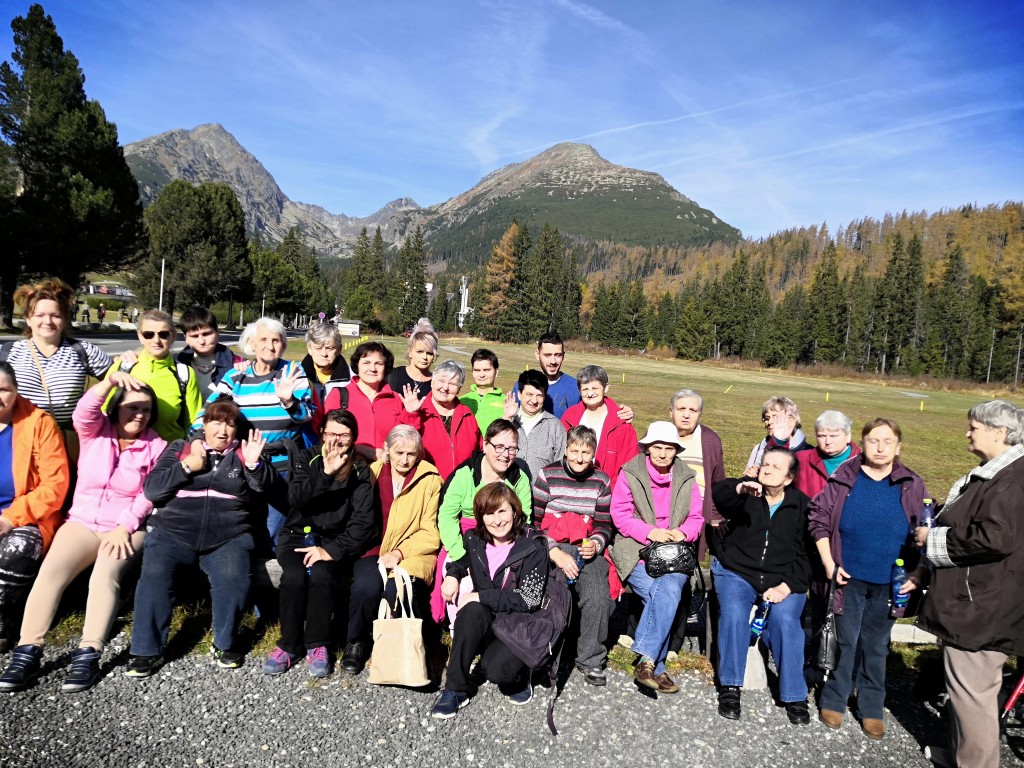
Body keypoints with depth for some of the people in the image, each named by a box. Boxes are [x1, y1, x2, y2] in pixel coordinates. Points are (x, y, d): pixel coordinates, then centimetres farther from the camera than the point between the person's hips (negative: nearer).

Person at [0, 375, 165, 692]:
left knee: (105, 574, -29)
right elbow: (84, 410, -17)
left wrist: (124, 527, -16)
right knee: (50, 571, -23)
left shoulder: (157, 446, 4)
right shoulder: (96, 431, 7)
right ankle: (27, 653, -17)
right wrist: (111, 381, -35)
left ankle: (88, 656, -31)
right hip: (83, 521, 2)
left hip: (128, 527, -2)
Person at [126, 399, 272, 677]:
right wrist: (187, 467, -5)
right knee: (154, 574, -26)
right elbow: (151, 489, 6)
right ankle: (147, 650, -10)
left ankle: (225, 644, -4)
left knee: (234, 578, -27)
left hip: (228, 537, 0)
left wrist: (254, 464, -16)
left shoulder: (243, 453, 16)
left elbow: (266, 488, 3)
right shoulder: (179, 448, 16)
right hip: (173, 532, 1)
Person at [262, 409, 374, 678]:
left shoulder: (360, 472, 0)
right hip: (297, 534, 1)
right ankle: (290, 644, -8)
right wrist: (326, 473, -28)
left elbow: (362, 521, -8)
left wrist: (332, 550, -20)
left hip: (334, 540, -1)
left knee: (320, 574, -30)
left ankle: (317, 645, -12)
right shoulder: (307, 459, 3)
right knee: (294, 576, -28)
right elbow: (295, 498, -16)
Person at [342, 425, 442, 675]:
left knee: (396, 590, -32)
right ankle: (356, 642, -1)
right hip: (373, 549, 2)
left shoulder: (430, 480, 1)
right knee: (367, 585, -30)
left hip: (412, 553, -2)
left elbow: (430, 534, -1)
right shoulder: (373, 472, 9)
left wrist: (399, 553, -15)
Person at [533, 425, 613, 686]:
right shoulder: (547, 476, -1)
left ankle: (591, 659, 1)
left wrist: (595, 545, -9)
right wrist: (556, 554, -13)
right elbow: (533, 522, -2)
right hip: (551, 548, -2)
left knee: (598, 598, -23)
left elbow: (604, 525, 14)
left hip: (587, 550, 2)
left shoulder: (601, 481, 8)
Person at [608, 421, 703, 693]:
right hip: (637, 552, -2)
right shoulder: (629, 473, 0)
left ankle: (647, 660, -22)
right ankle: (657, 668, -15)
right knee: (664, 596, -26)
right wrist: (651, 532, -15)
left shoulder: (687, 479, 10)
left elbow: (696, 518, 12)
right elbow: (620, 515, -3)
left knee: (669, 590, -29)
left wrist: (682, 532, -11)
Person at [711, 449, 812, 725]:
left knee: (785, 619, -25)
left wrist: (786, 586, -13)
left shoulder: (802, 506, 3)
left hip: (783, 580, 0)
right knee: (734, 613, -26)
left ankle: (794, 695, -9)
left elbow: (806, 555, 0)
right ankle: (730, 687, -12)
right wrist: (739, 488, -42)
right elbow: (718, 492, -20)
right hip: (737, 573, 0)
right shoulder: (748, 494, 2)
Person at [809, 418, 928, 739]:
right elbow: (819, 520, -2)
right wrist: (828, 564, -7)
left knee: (876, 646, 14)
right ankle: (834, 701, 25)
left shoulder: (912, 486, 0)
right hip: (849, 579, -1)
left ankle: (871, 708, 28)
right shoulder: (843, 479, -5)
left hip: (889, 583, 1)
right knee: (846, 642, 8)